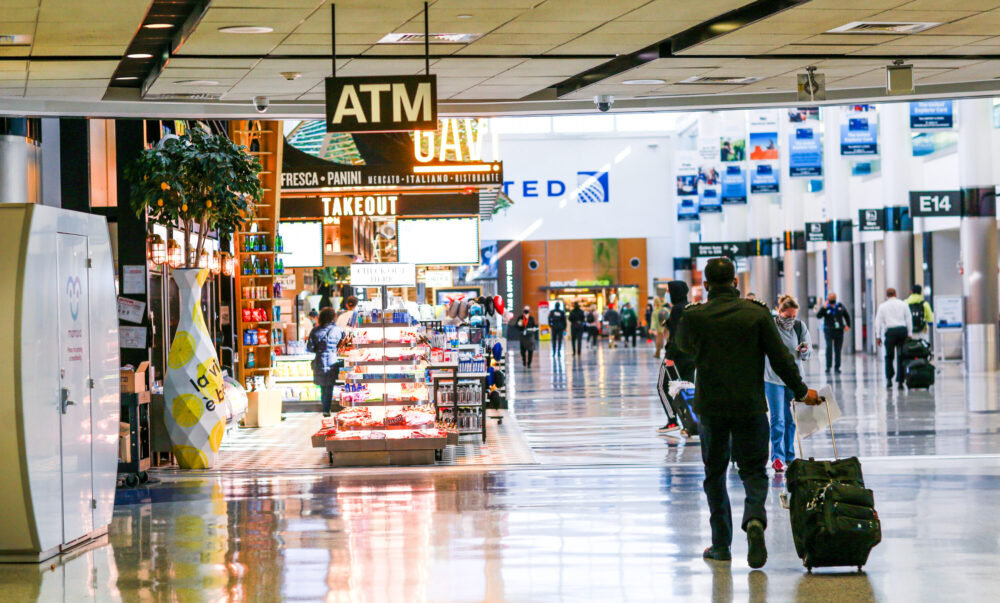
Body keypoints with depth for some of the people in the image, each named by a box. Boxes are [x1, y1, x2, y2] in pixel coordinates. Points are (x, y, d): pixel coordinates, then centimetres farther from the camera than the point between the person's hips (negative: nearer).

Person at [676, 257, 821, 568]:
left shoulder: (694, 317, -5)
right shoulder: (757, 313, -5)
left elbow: (683, 345, 17)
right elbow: (781, 358, -3)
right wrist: (801, 391, 10)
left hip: (710, 406, 0)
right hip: (750, 405, 0)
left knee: (714, 473, 14)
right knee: (753, 469, 9)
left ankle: (721, 545, 14)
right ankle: (754, 518, -21)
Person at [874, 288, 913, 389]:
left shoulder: (882, 306, 4)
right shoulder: (903, 304, 8)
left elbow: (878, 321, 3)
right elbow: (909, 319, 7)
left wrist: (878, 336, 7)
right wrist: (909, 334, 10)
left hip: (890, 331, -1)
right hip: (902, 330, 1)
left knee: (889, 356, 8)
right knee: (901, 357, 4)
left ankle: (889, 379, -4)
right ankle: (900, 381, 2)